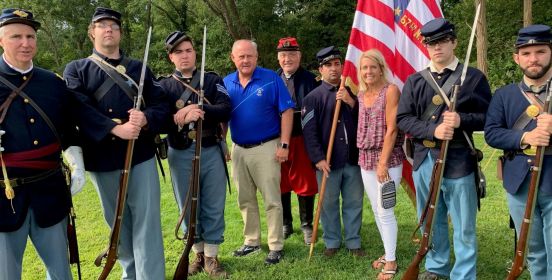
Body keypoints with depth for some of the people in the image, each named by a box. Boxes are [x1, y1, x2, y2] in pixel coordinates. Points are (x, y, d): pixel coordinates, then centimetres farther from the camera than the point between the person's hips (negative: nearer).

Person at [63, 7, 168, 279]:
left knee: (147, 222, -3)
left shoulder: (139, 68, 11)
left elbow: (162, 104, 4)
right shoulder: (76, 70, 4)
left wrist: (146, 118, -19)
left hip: (141, 156, 1)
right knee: (119, 223, 14)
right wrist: (115, 128, -25)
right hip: (102, 160, 0)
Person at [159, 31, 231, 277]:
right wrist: (181, 117, -25)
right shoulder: (164, 86, 5)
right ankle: (198, 253, 27)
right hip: (181, 155, 0)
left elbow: (226, 109, -8)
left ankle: (211, 257, 20)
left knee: (214, 207, 6)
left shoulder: (213, 79, 6)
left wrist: (199, 110, -21)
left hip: (211, 151, 0)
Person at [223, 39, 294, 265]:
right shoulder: (226, 83, 4)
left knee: (272, 200, 1)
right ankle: (251, 241, 30)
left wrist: (284, 145, -14)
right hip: (238, 149, 5)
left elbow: (287, 111, -9)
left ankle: (276, 246, 13)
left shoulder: (271, 78, -8)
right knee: (245, 200, 15)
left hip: (266, 147, -5)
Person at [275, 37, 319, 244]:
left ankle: (307, 225, 23)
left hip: (302, 141, -2)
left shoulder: (310, 80, -2)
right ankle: (285, 224, 27)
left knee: (305, 184, 6)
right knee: (281, 185, 11)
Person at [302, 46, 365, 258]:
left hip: (353, 159, 3)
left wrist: (352, 103, -10)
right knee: (329, 203, 6)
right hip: (328, 161, -3)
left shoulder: (351, 93, 12)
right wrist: (318, 158, -15)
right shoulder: (313, 97, -1)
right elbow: (309, 131, -7)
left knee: (354, 202, 9)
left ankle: (353, 242, 23)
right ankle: (332, 242, 21)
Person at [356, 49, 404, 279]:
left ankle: (391, 261, 10)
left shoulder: (391, 91, -9)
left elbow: (392, 129, -15)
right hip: (365, 159, 7)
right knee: (377, 210, 13)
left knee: (385, 210, -4)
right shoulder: (361, 94, 11)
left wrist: (383, 162, -17)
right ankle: (388, 252, 28)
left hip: (388, 159, -7)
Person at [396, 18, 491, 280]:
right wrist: (433, 130, -15)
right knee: (430, 221, 17)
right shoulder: (414, 81, 7)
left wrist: (462, 120, -18)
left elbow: (490, 117, 0)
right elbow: (403, 119, 0)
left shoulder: (474, 77, 0)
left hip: (458, 160, -3)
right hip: (424, 159, 3)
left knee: (463, 226, 4)